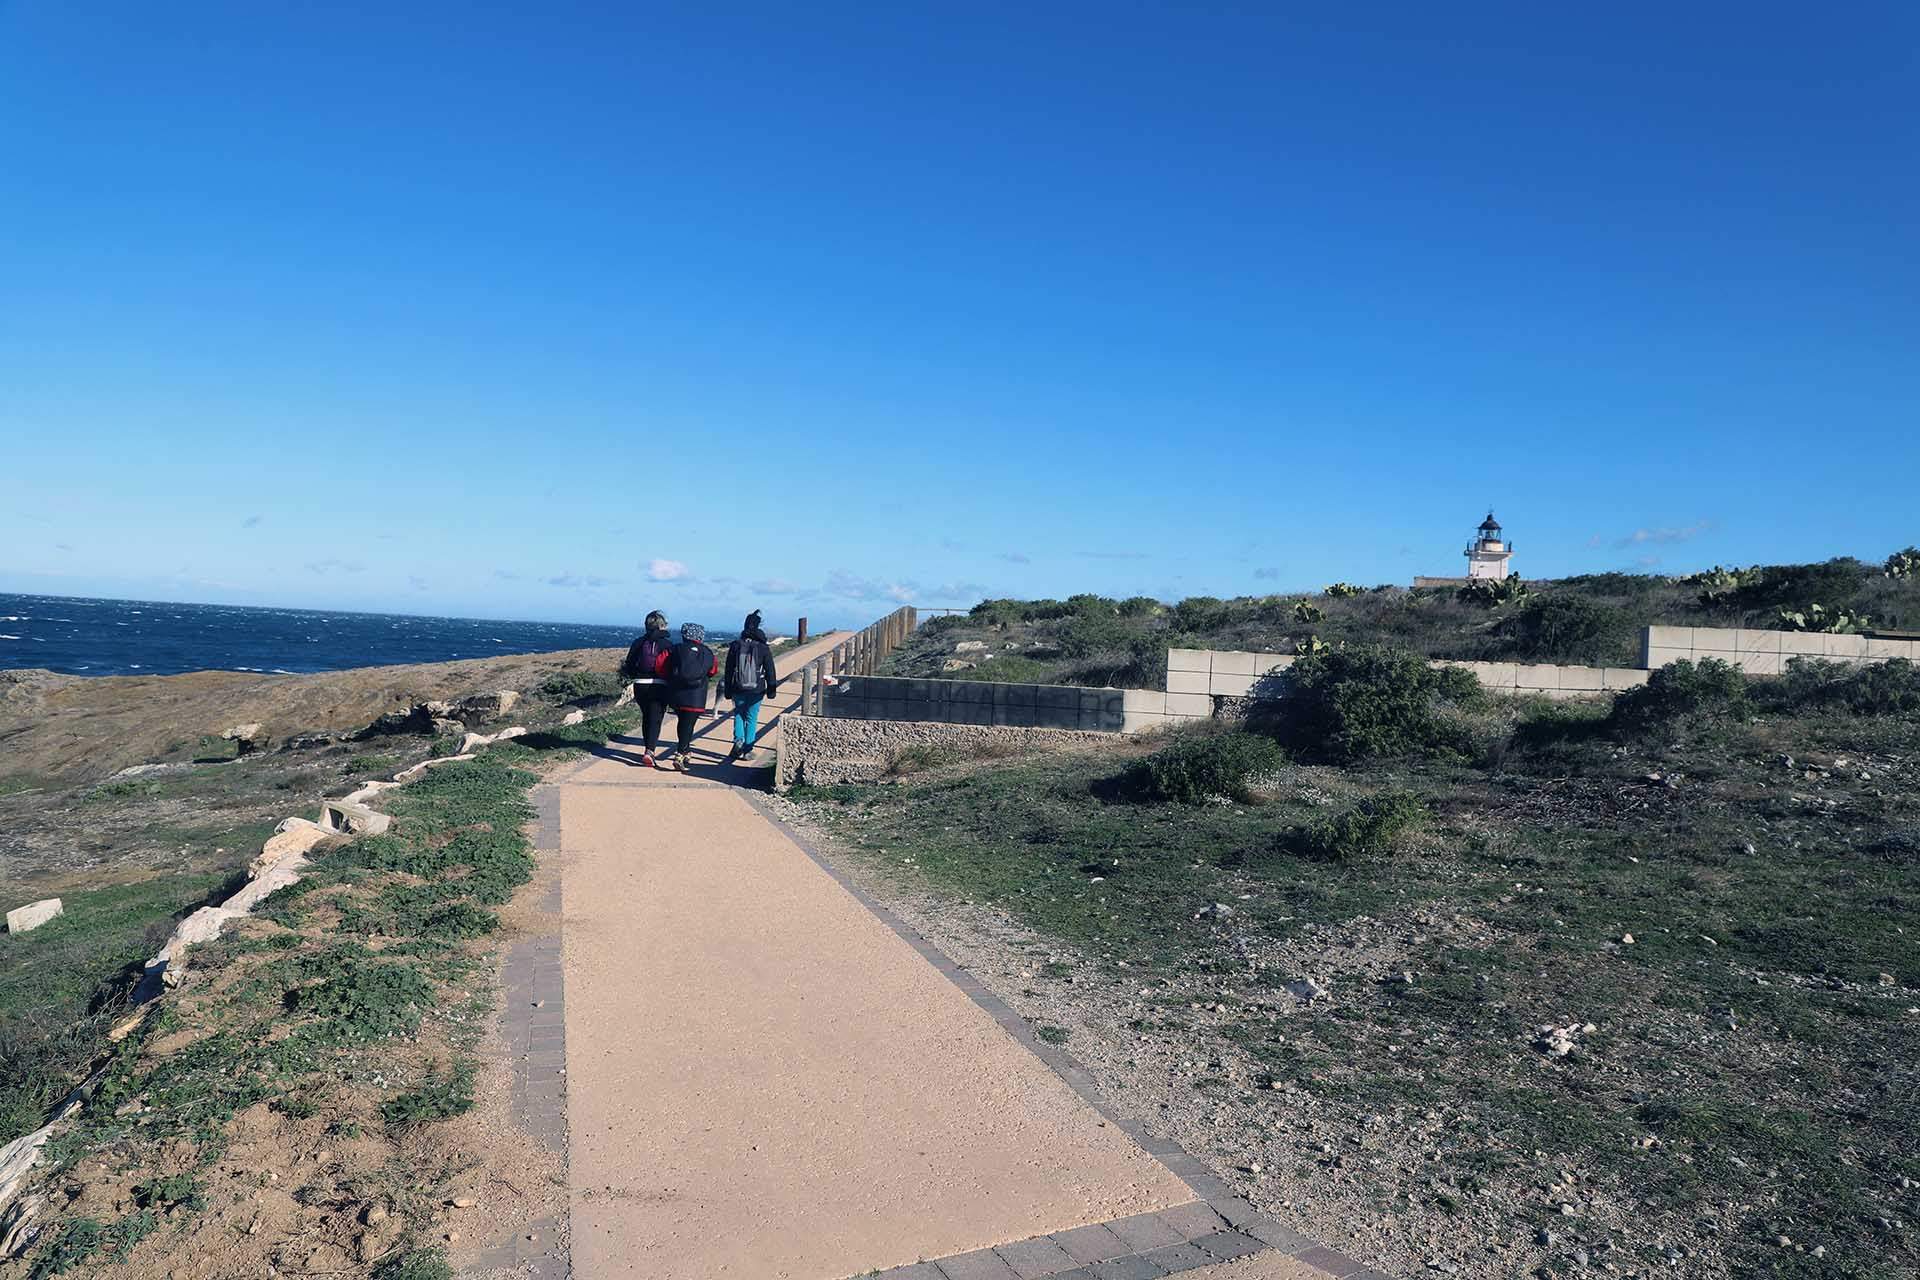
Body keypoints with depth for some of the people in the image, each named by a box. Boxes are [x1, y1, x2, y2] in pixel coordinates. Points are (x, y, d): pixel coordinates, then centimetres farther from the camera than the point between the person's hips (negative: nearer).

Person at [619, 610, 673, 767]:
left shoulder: (639, 643, 3)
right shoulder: (668, 644, -4)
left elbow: (629, 667, 5)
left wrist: (632, 675, 24)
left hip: (640, 685, 3)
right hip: (660, 687, -3)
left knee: (646, 717, 20)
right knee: (655, 719, -2)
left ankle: (649, 748, 31)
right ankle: (649, 751, -17)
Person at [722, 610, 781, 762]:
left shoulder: (735, 646, -2)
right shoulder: (764, 648, -7)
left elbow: (728, 670, 4)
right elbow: (770, 671, -2)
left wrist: (728, 690, 11)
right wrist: (771, 689, 8)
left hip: (738, 689, 1)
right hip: (756, 690, -1)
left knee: (739, 714, 20)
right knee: (752, 718, 7)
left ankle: (739, 739, 0)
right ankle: (747, 749, 8)